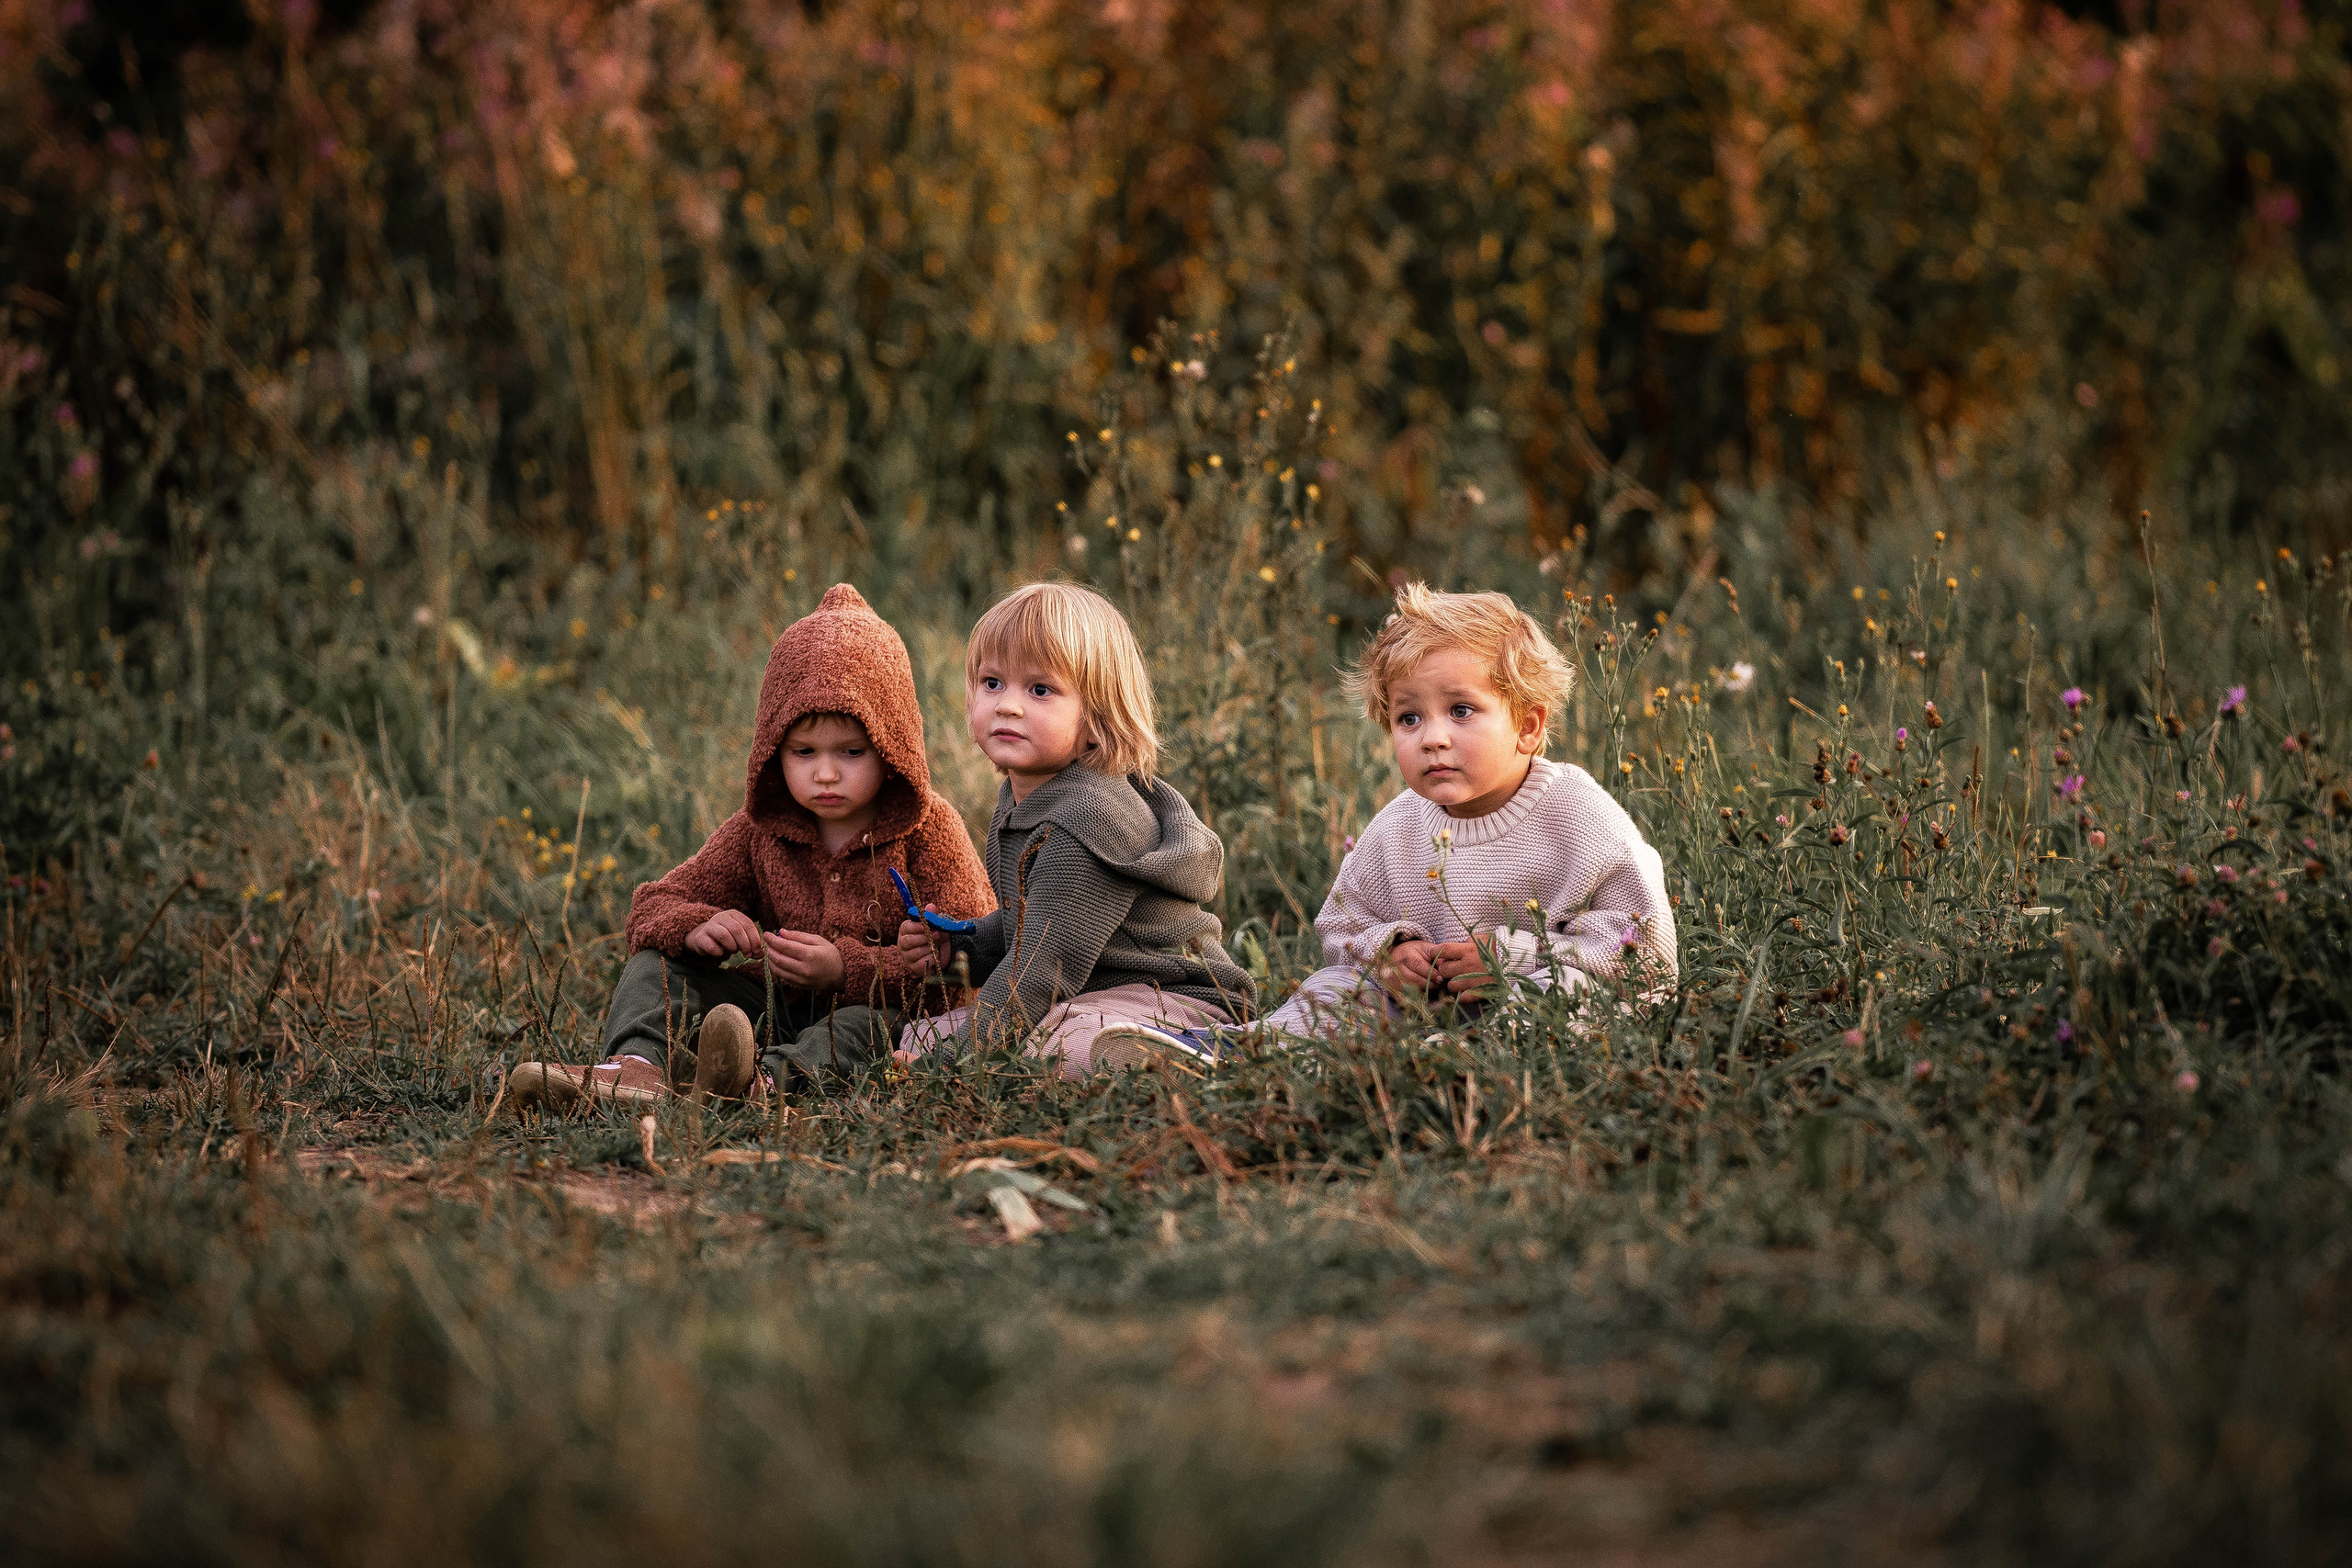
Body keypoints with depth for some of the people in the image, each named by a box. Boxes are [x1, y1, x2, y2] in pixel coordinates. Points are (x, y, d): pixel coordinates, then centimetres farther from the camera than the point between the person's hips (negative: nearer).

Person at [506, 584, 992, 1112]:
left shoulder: (927, 827, -7)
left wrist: (847, 969, -28)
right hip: (778, 1007, 5)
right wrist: (695, 927, -20)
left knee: (883, 1020, -38)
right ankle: (637, 1065, -43)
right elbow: (652, 908, 7)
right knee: (656, 962, -11)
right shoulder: (761, 830, 5)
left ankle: (771, 1078, -66)